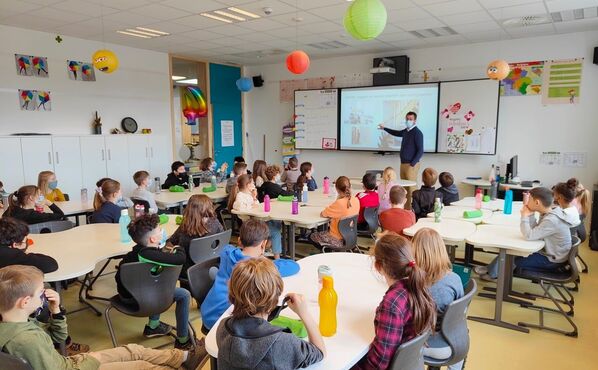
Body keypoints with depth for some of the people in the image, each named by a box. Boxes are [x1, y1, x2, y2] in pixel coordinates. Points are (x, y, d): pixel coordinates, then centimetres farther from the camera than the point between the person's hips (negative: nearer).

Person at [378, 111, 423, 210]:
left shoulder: (417, 133, -10)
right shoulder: (406, 131, 12)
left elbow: (420, 151, -14)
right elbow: (397, 133, 36)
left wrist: (412, 164, -17)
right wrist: (384, 128, 37)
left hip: (411, 165, -8)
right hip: (403, 164, 8)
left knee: (410, 188, -9)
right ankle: (405, 209, 14)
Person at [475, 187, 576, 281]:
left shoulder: (551, 220, -31)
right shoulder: (550, 213, -2)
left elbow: (529, 236, -29)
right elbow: (535, 232, 3)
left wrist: (524, 216, -19)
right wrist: (530, 215, -8)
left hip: (552, 261, -8)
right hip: (549, 253, 8)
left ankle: (493, 272, 22)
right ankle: (492, 271, 18)